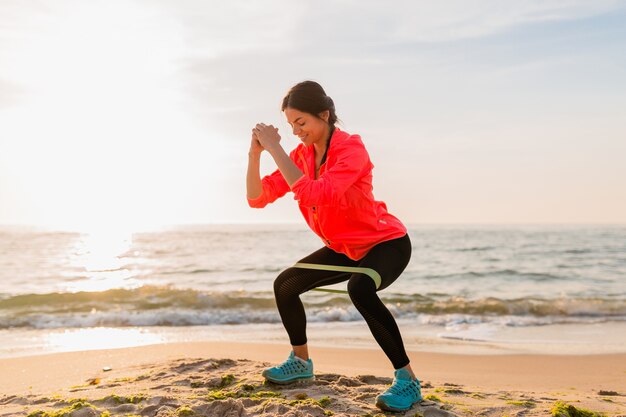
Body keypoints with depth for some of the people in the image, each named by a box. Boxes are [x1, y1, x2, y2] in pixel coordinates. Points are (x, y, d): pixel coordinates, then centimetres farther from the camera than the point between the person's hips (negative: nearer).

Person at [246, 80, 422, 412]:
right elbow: (257, 198, -6)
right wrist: (255, 152, -20)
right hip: (345, 249, 8)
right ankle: (301, 362, 29)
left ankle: (407, 379, -23)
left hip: (386, 243, -8)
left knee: (360, 289, -37)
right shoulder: (301, 155, -4)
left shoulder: (351, 148, -25)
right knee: (285, 285, 8)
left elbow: (316, 195, -40)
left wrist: (275, 149, -36)